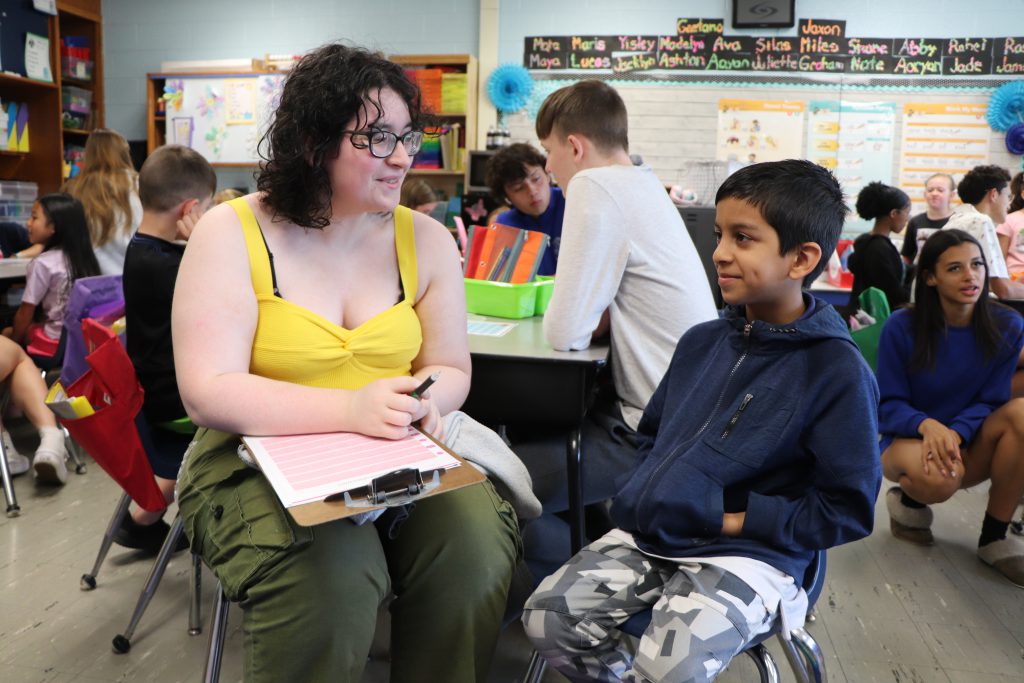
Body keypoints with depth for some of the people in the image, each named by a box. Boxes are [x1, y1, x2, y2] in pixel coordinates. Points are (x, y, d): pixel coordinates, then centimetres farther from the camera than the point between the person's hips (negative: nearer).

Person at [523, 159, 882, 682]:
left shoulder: (837, 370, -10)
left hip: (747, 555, -5)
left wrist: (736, 519, -13)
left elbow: (848, 510, -9)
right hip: (647, 535, 6)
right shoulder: (702, 342, 8)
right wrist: (642, 489, 3)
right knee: (547, 616, -9)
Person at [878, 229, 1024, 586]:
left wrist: (956, 433, -28)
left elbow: (991, 402, -7)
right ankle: (907, 499, 3)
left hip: (971, 448, 3)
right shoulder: (901, 327, -13)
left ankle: (994, 537, -13)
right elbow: (889, 406, -12)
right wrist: (927, 425, -33)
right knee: (939, 478, -39)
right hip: (910, 442, -3)